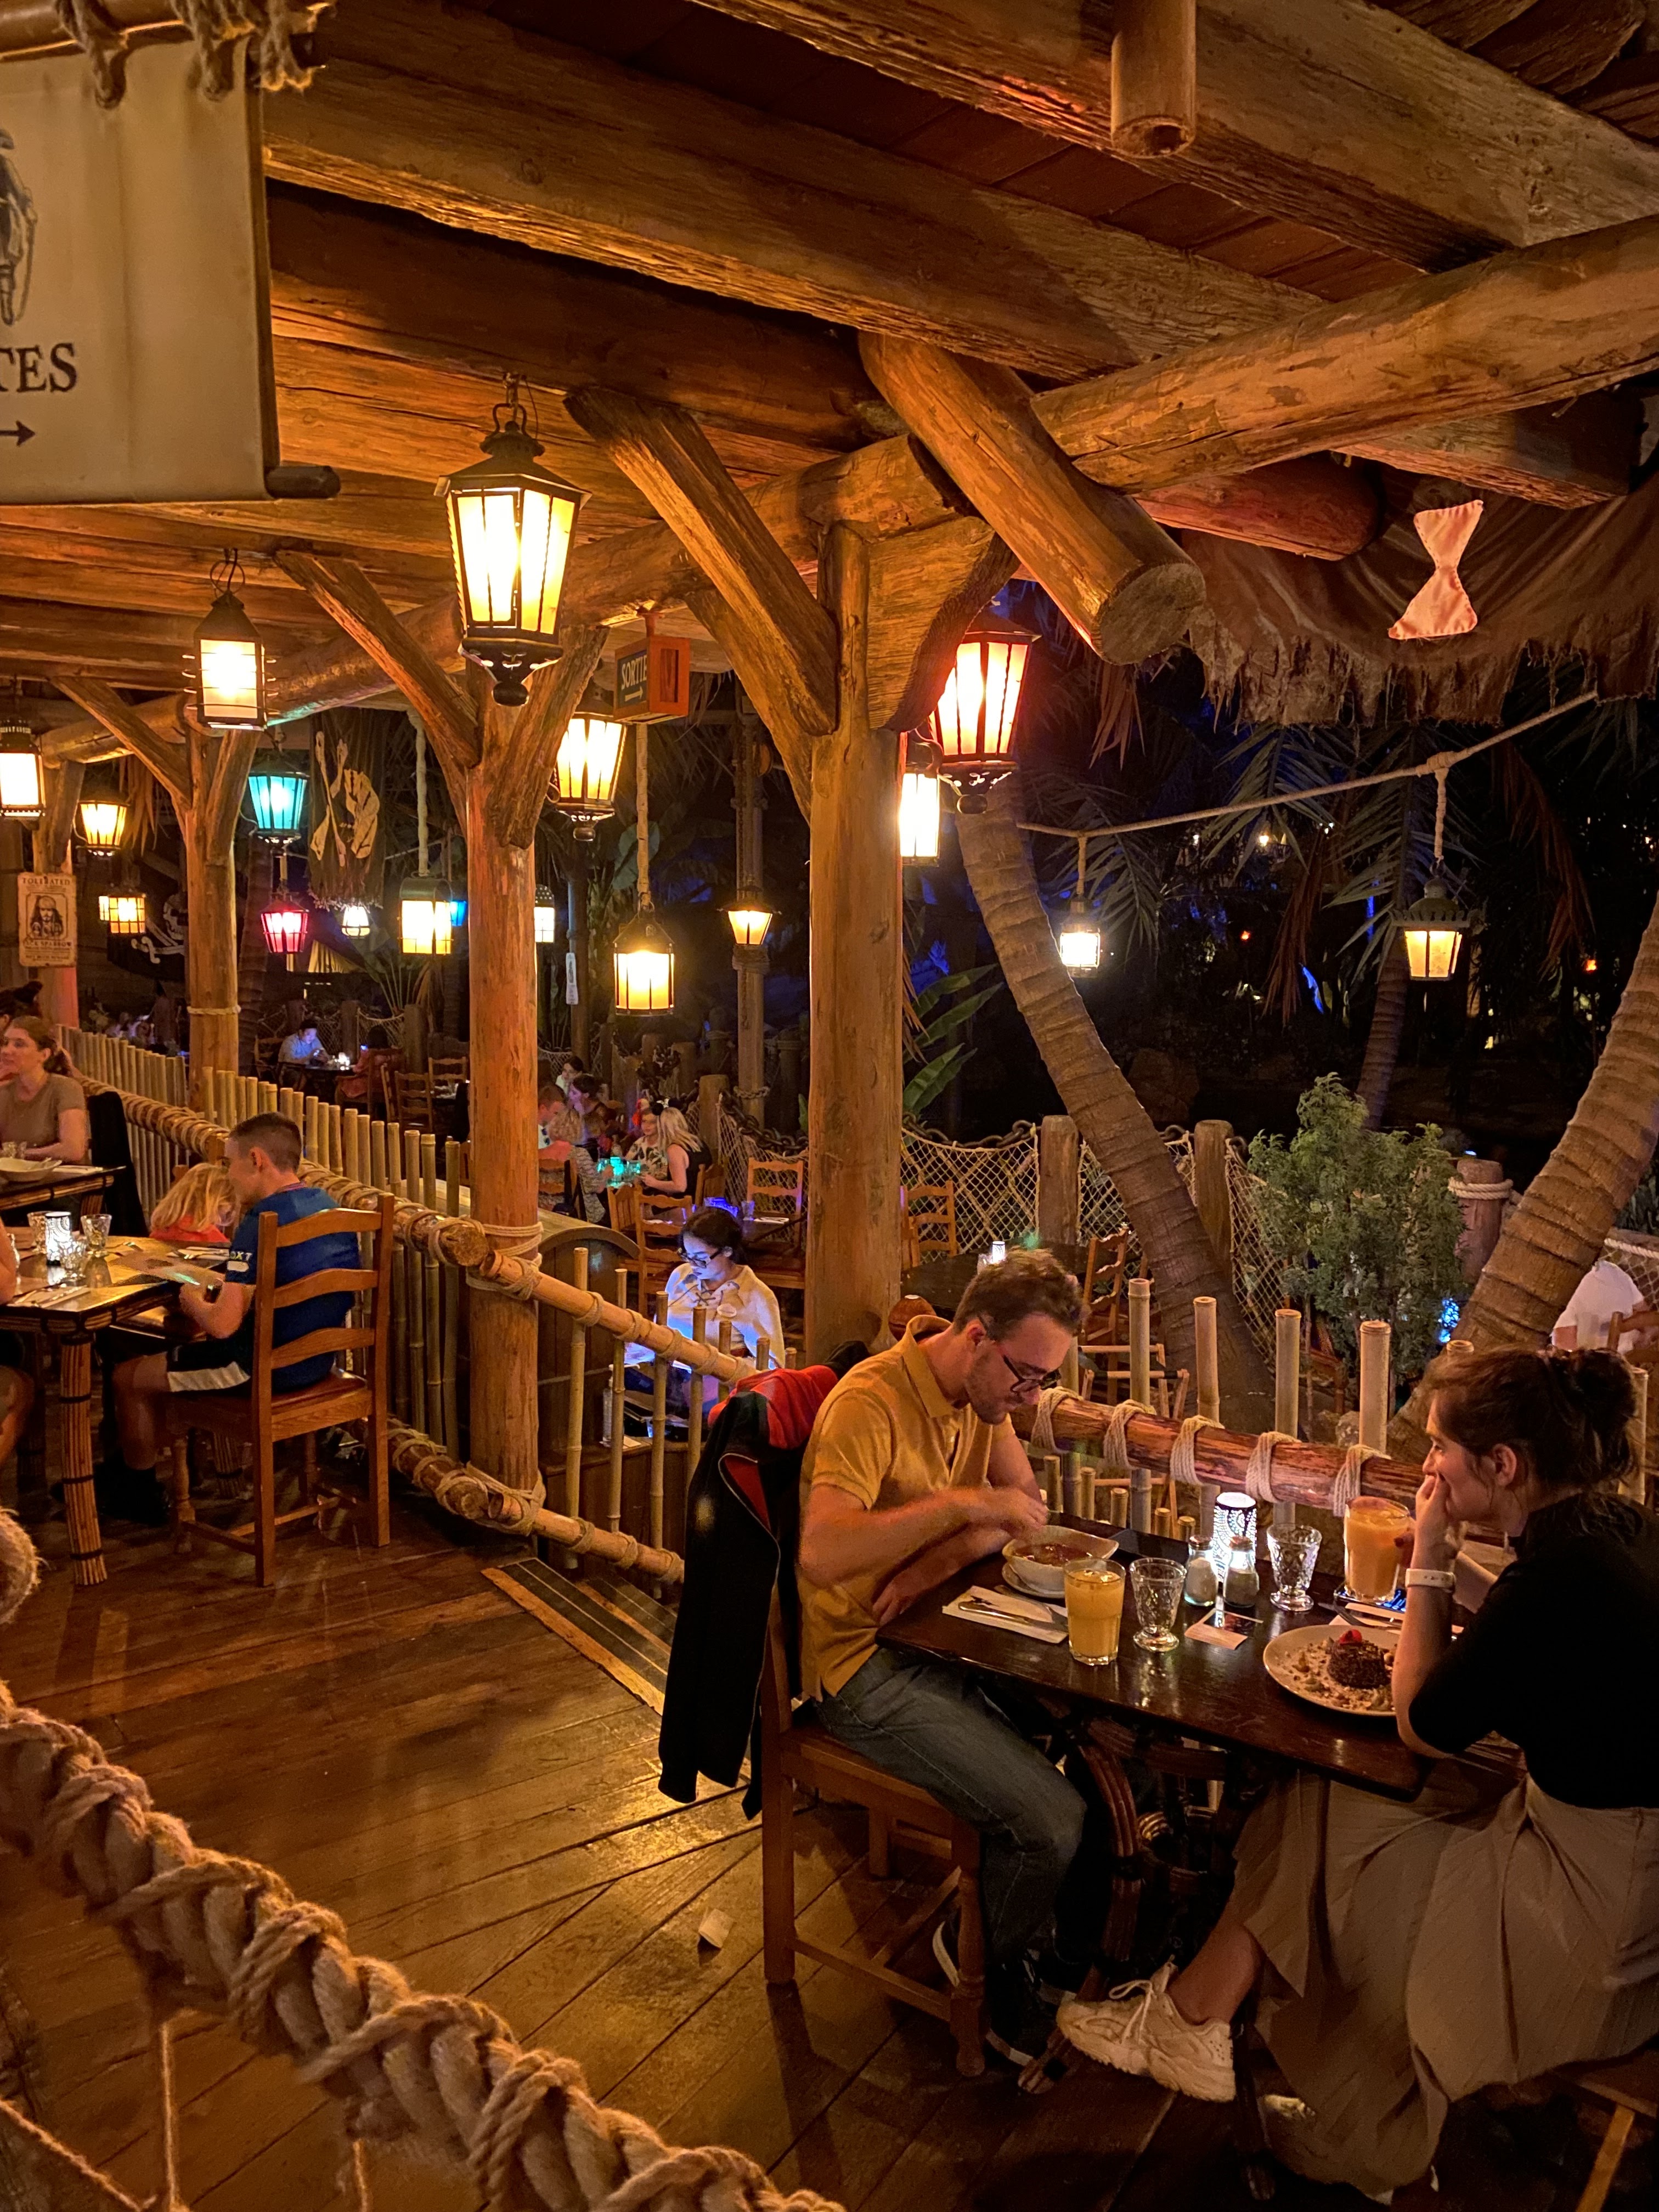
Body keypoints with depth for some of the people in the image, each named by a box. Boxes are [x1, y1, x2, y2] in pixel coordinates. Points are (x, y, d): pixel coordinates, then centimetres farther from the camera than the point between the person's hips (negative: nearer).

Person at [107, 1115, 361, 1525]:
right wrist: (219, 1297, 10)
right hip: (320, 1360, 9)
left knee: (129, 1377, 12)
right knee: (181, 1353, 32)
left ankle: (139, 1494, 30)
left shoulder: (262, 1222, -24)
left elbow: (223, 1325, -25)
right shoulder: (330, 1207, 2)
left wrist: (193, 1302, -3)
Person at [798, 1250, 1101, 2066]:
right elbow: (822, 1553, -37)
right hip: (866, 1667, -8)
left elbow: (1022, 1501, 8)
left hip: (941, 1632, 8)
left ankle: (1078, 1958, 16)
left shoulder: (984, 1388, 3)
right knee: (1051, 1819, -19)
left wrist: (937, 1562, -10)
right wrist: (961, 1504, -36)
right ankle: (986, 1967, 11)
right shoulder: (871, 1403, -24)